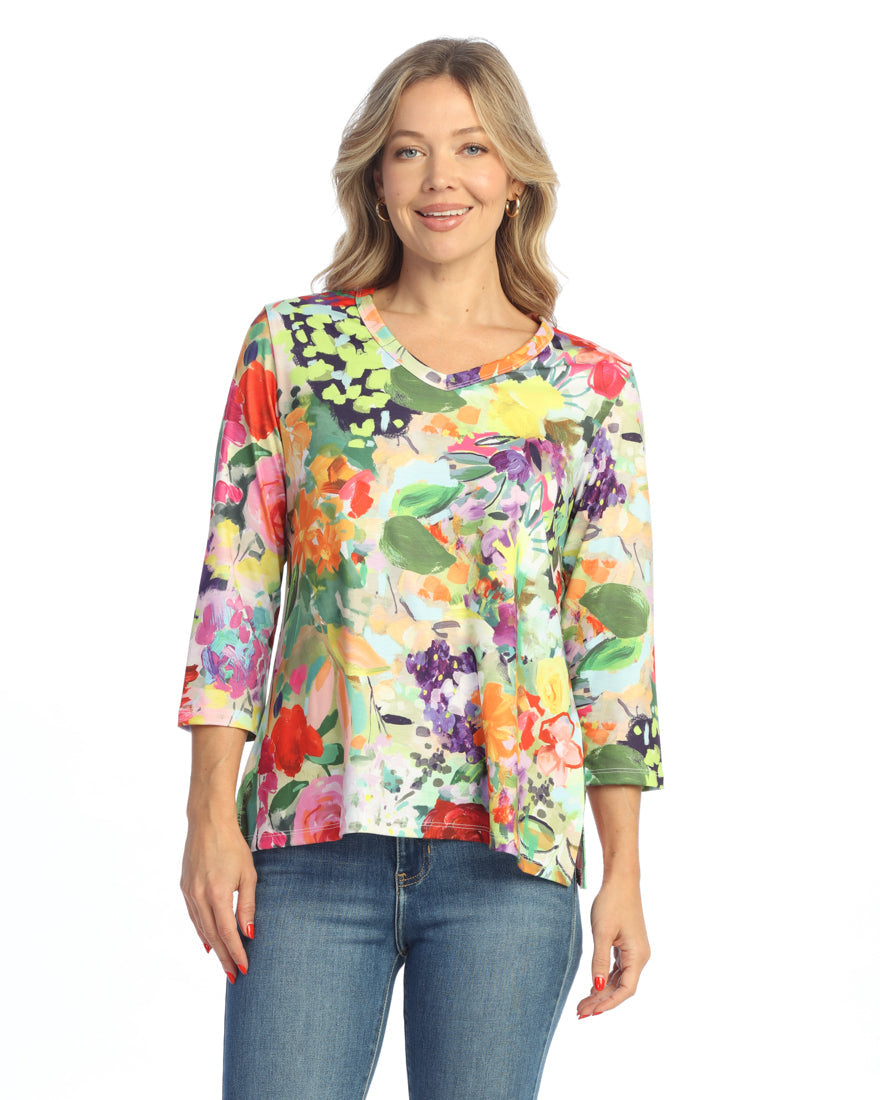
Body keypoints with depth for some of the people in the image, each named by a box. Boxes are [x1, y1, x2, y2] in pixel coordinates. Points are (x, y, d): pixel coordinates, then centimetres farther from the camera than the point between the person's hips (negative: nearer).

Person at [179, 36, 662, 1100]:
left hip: (509, 853, 0)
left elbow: (615, 635, 6)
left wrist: (624, 874, 3)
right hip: (312, 848, 0)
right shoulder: (293, 345, 6)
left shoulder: (591, 387, 6)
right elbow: (234, 580, 4)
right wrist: (212, 814, -3)